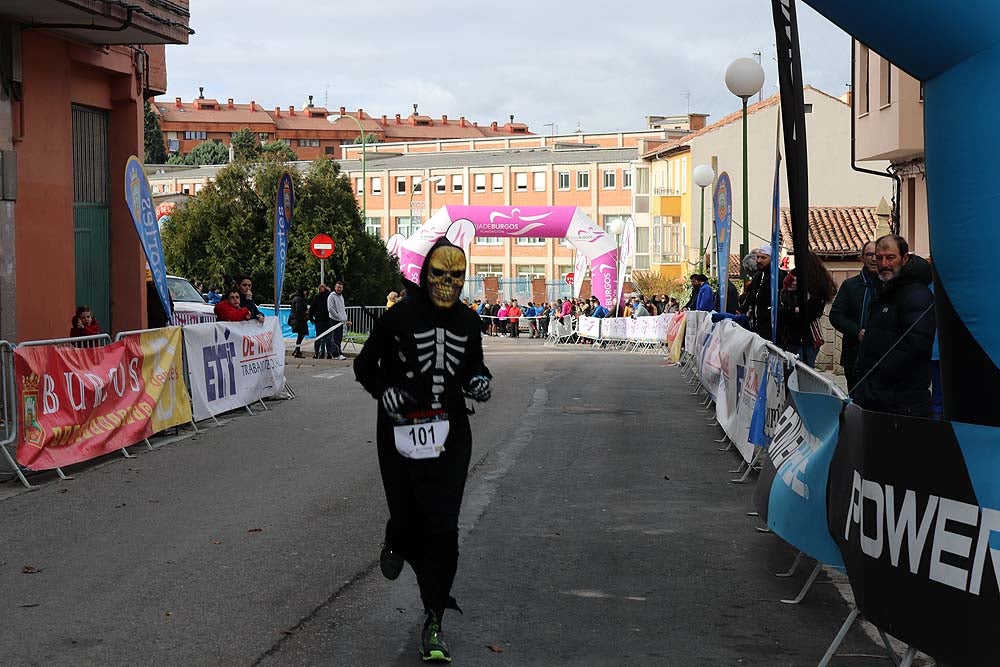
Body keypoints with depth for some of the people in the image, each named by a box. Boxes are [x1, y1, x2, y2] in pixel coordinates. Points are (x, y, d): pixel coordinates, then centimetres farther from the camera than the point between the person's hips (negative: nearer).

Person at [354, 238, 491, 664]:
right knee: (406, 519, 3)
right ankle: (396, 544, 44)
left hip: (450, 435, 2)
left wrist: (479, 380, 1)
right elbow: (365, 366, 4)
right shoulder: (398, 318, -6)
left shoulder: (467, 321, 7)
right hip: (400, 432, -2)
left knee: (442, 527, -6)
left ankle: (433, 621, 2)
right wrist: (384, 391, -14)